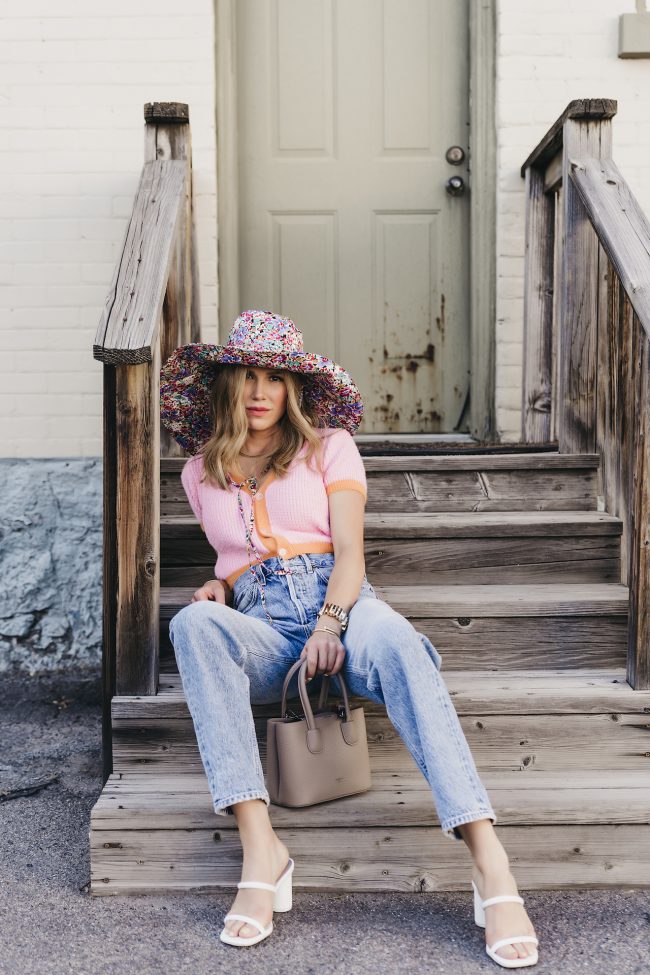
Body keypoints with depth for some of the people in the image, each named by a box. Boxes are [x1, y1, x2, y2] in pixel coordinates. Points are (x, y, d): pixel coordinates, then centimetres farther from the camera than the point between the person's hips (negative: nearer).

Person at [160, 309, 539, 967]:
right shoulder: (200, 473, 21)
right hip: (260, 623, 2)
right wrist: (218, 586, 5)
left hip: (340, 600, -1)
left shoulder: (329, 446, 11)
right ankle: (260, 849, -38)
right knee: (192, 623, -35)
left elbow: (349, 552, 1)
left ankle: (491, 866, -44)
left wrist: (331, 623, -18)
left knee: (394, 640, -39)